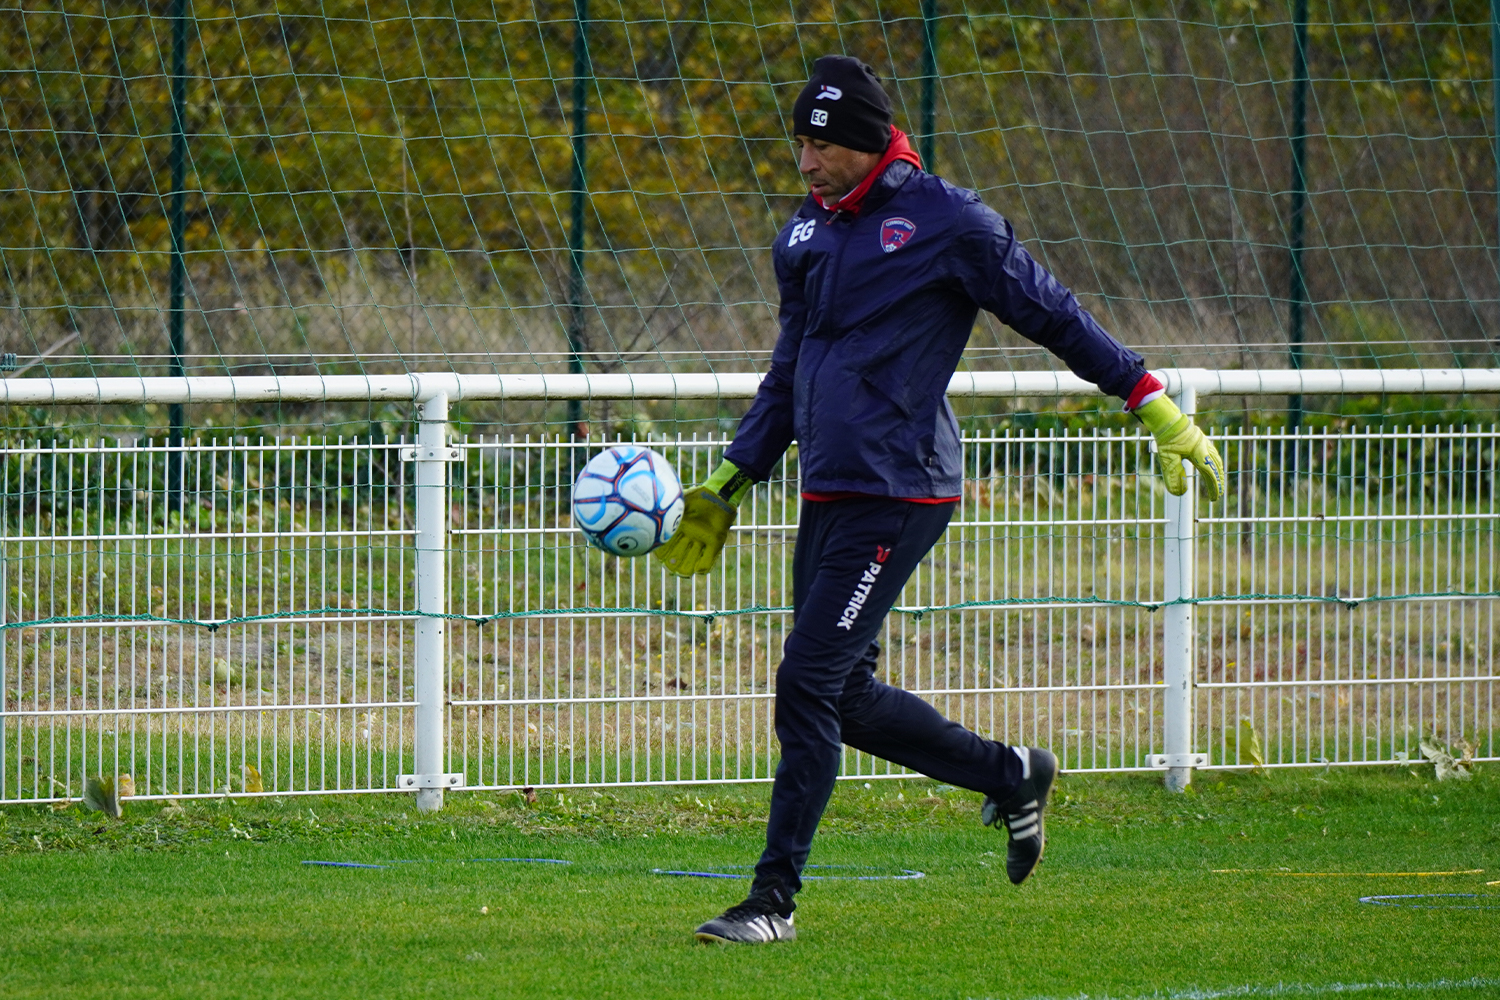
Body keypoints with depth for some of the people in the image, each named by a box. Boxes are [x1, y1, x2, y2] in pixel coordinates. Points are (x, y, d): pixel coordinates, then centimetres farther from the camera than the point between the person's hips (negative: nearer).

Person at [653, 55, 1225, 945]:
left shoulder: (944, 221, -7)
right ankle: (1011, 777, 29)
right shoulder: (809, 232, 15)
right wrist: (730, 484, 24)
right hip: (829, 494, 8)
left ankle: (775, 898, -8)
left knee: (810, 683, -12)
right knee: (845, 696, 9)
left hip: (900, 495, -8)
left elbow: (1054, 315, -2)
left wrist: (1159, 409, -4)